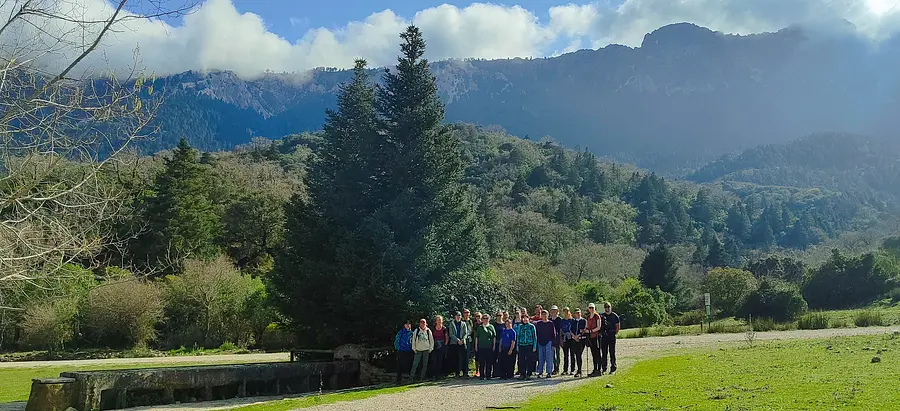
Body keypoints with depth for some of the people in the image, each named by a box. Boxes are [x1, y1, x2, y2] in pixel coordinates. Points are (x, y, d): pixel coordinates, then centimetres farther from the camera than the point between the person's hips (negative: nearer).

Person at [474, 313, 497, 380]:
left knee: (489, 362, 0)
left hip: (489, 347, 0)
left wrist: (494, 345, 3)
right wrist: (476, 345, 5)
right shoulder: (479, 327, 9)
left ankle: (488, 375, 8)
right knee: (481, 362, 1)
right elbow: (476, 337, 11)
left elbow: (494, 337, 9)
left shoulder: (491, 327, 8)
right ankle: (482, 375, 7)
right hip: (481, 347, 0)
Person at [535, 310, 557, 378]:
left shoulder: (551, 324, 4)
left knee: (549, 358, -4)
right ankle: (540, 372, 9)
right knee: (540, 358, 4)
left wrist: (553, 343, -3)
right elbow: (536, 334, 12)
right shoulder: (538, 324, 10)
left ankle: (549, 372, 0)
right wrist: (536, 343, 5)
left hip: (548, 342, -2)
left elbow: (554, 334, 4)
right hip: (540, 343, 2)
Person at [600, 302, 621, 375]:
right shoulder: (601, 315, 9)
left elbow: (618, 327, 7)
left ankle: (613, 369, 2)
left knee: (612, 353, -2)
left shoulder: (615, 316, 3)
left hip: (612, 336, -3)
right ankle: (603, 368, 11)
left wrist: (614, 333, 1)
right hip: (603, 336, 3)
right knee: (604, 353, 5)